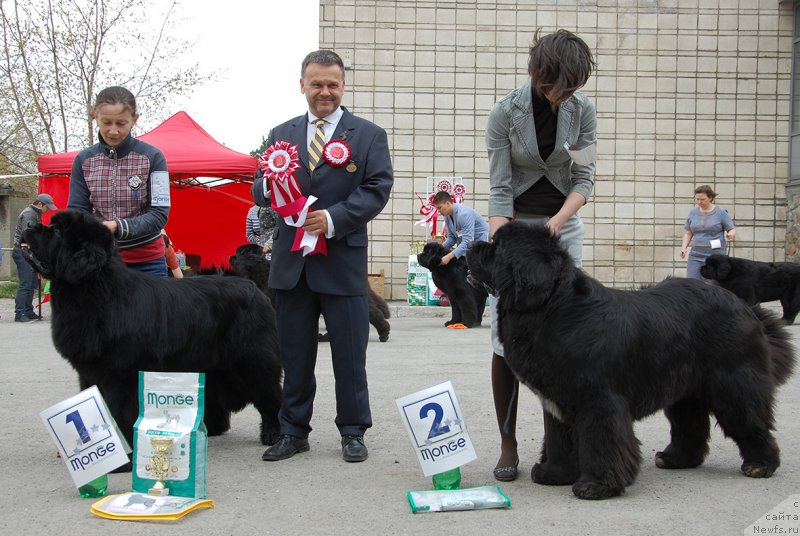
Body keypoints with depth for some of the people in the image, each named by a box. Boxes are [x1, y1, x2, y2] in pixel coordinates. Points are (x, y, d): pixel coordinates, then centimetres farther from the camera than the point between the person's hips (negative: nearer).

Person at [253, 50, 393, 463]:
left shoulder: (368, 135, 4)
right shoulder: (281, 134, 13)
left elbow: (377, 189, -6)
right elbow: (259, 191, 10)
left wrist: (334, 218, -18)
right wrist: (270, 185, -15)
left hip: (343, 260, -3)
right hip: (291, 260, 3)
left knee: (349, 355, 4)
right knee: (294, 354, 10)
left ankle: (353, 432, 16)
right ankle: (293, 432, 20)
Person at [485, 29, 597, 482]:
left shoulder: (583, 109, -5)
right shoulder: (505, 113, -12)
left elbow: (584, 178, -5)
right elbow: (499, 189, -13)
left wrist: (557, 221, -22)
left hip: (564, 224, 2)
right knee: (507, 337, -7)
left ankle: (555, 440, 9)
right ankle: (508, 446, 0)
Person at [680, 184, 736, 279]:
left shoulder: (721, 213, 0)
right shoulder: (692, 213, 11)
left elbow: (732, 229, 4)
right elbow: (688, 233, 16)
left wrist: (730, 234, -20)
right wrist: (683, 248, 1)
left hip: (715, 255, -3)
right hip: (695, 255, 4)